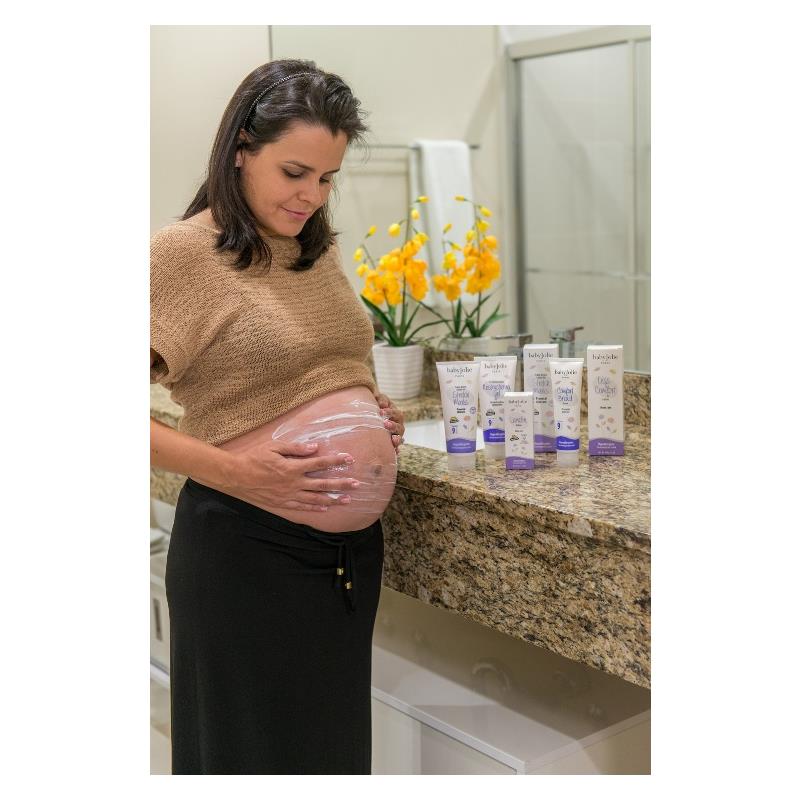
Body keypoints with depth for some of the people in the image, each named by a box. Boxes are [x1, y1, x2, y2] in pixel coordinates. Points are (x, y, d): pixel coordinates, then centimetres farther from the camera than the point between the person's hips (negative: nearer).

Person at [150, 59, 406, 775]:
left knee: (337, 746, 19)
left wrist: (379, 420, 6)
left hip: (353, 542, 7)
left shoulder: (320, 252, 10)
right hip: (247, 548, -6)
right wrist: (236, 471, -24)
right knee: (257, 751, 10)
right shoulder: (181, 252, -12)